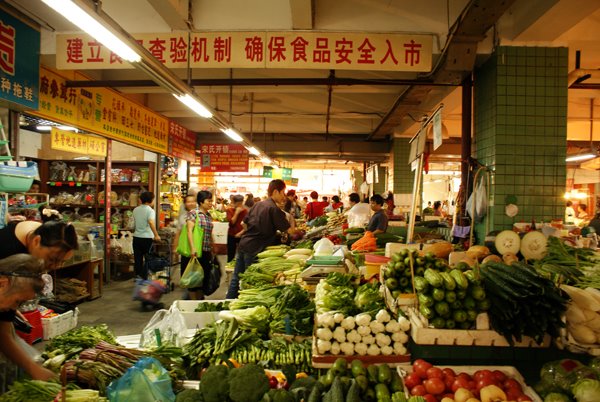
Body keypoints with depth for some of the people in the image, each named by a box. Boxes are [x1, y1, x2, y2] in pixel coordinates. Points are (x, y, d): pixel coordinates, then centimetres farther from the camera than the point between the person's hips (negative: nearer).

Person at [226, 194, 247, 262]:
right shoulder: (230, 210, 1)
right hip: (232, 235, 0)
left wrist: (241, 232, -16)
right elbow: (231, 222, -12)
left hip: (242, 235, 0)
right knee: (230, 256, 4)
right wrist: (237, 212, -15)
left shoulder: (245, 211, 0)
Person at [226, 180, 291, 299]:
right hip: (255, 249, -7)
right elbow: (288, 230, -12)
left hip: (243, 244, 7)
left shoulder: (258, 205, 12)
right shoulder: (274, 209, -11)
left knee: (236, 278, 13)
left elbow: (246, 222, 18)